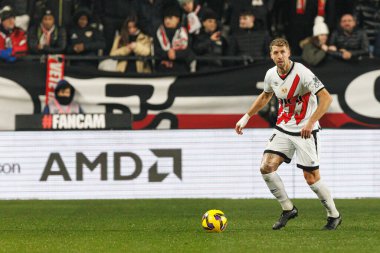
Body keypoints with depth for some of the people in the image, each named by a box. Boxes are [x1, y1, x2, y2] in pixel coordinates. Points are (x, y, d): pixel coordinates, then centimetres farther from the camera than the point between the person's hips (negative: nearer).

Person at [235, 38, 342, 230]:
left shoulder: (302, 73, -19)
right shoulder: (271, 75, 1)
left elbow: (326, 98, -24)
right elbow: (265, 96, 23)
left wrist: (310, 122, -32)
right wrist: (246, 117, 20)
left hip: (305, 131, -6)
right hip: (283, 129, 6)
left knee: (311, 177, -6)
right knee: (266, 167, -9)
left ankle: (334, 216, 15)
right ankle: (288, 209, 7)